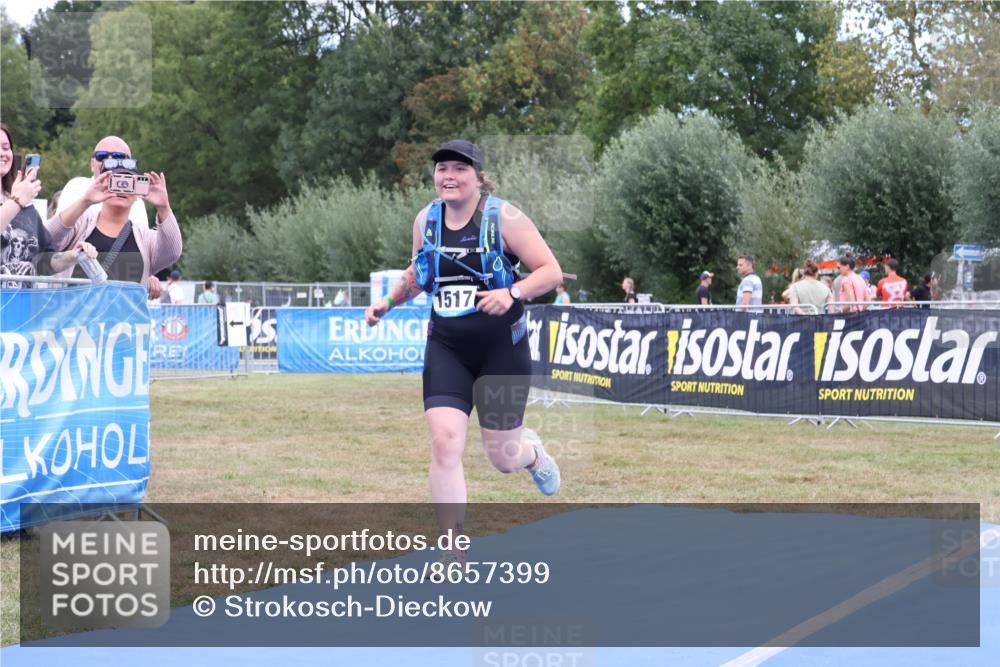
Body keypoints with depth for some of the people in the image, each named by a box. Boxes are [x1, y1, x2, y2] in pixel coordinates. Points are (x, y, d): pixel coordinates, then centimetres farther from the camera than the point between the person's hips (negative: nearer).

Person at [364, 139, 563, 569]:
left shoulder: (504, 218, -11)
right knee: (444, 442, -14)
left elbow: (551, 272, -13)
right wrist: (389, 301, 10)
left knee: (502, 457, 5)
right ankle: (453, 554, -8)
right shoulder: (426, 221, 3)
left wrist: (511, 293, -29)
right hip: (446, 349, 3)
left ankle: (531, 452, 45)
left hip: (502, 349, -3)